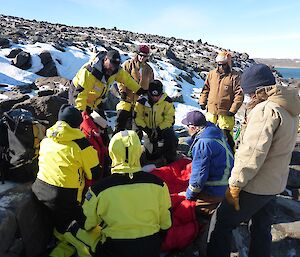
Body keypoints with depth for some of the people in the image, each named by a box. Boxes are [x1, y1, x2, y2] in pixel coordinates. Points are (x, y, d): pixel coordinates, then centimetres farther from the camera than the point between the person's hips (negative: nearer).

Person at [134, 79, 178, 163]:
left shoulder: (166, 101, -11)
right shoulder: (142, 101, -10)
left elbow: (170, 119, -11)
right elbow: (138, 117, -9)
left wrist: (158, 130, -21)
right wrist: (146, 130, -19)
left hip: (163, 128, -2)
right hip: (147, 129, 2)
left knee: (172, 139, -26)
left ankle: (171, 161, -5)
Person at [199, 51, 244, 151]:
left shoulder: (234, 76, -8)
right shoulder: (211, 74, 6)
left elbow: (239, 95, -11)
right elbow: (205, 89, 15)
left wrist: (233, 110, -15)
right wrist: (202, 102, 7)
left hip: (225, 112, -5)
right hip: (211, 110, 5)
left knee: (226, 134, 2)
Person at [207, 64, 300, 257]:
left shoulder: (266, 109, -22)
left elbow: (252, 154, -27)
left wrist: (235, 185, -18)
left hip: (255, 186, -9)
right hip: (275, 184, 9)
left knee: (222, 223, 5)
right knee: (262, 229, 22)